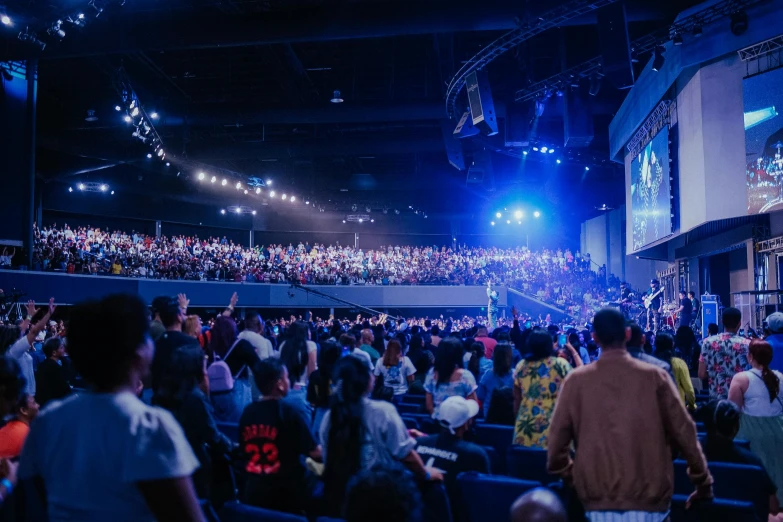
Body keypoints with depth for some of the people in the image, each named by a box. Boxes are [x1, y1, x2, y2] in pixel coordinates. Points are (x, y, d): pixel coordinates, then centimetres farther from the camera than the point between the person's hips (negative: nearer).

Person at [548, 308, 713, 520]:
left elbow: (558, 437, -1)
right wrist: (703, 483, 12)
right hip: (648, 501, 0)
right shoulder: (655, 376, -4)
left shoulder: (576, 381, -3)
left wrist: (567, 475, 16)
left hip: (598, 503, 1)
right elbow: (684, 432, 0)